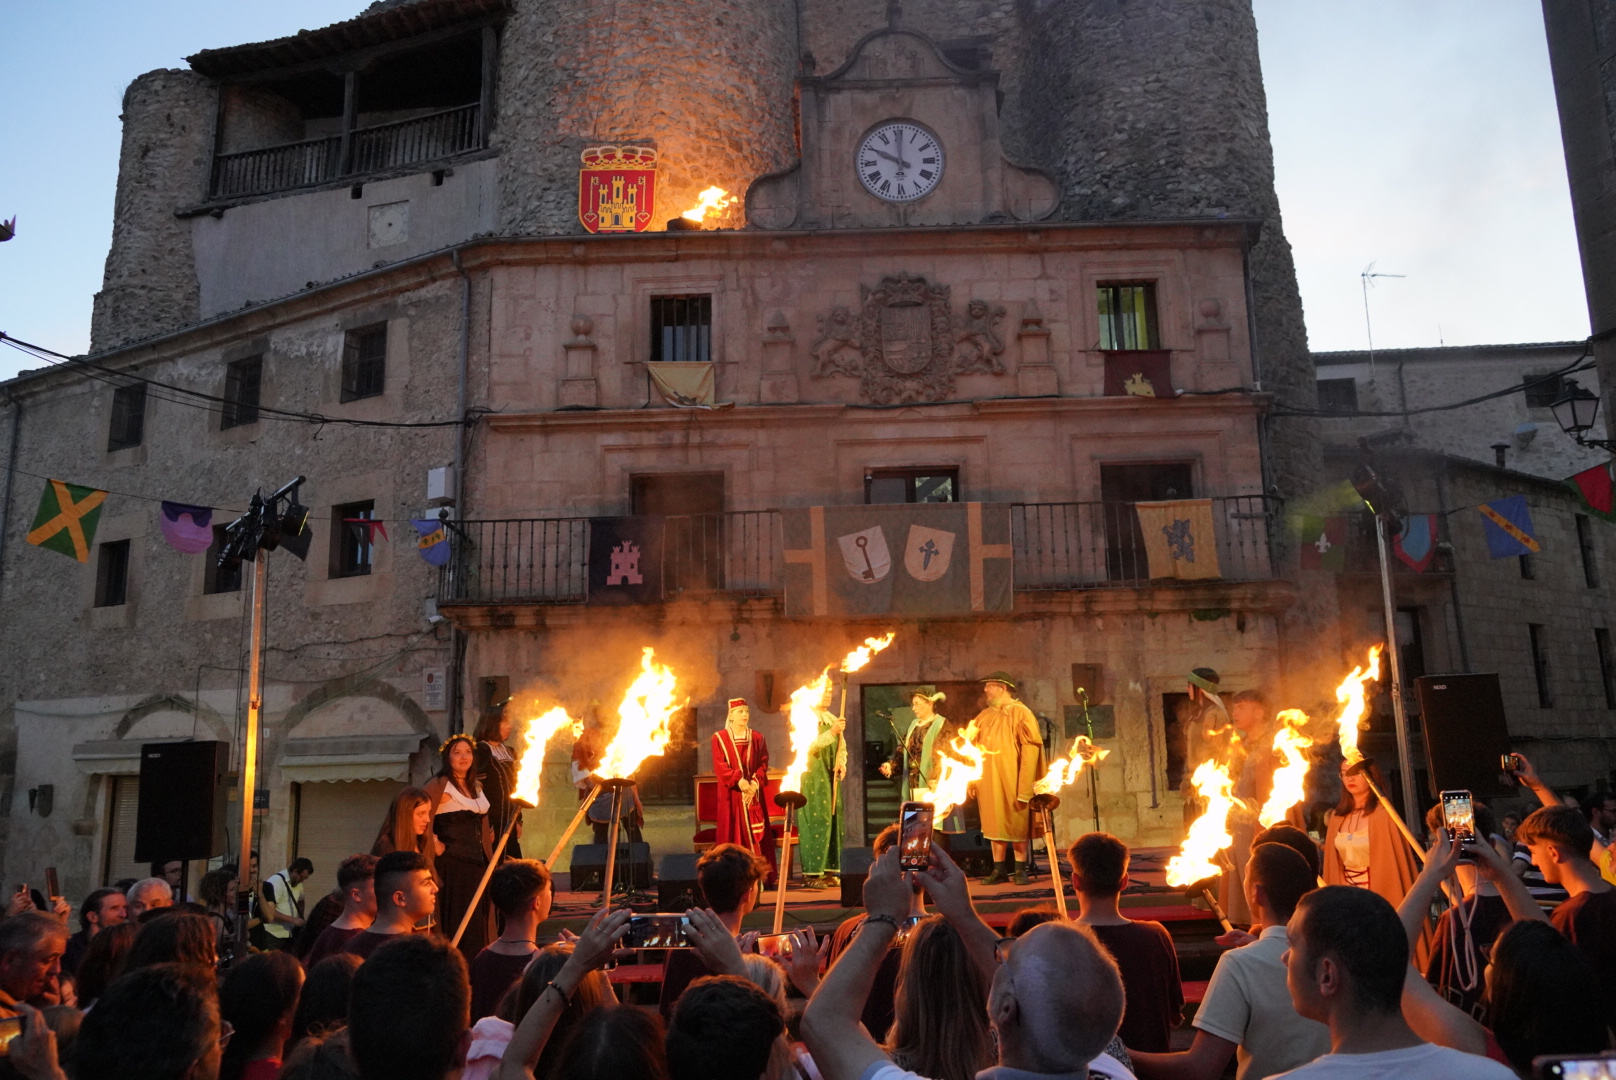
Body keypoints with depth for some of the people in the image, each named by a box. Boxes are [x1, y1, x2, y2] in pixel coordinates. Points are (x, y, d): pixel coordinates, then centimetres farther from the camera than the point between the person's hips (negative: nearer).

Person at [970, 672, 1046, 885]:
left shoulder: (1020, 714, -7)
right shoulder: (984, 716, 10)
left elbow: (1030, 749, -12)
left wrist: (1024, 787, -18)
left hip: (1011, 781, -5)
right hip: (989, 782, 5)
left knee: (1017, 825, 3)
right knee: (995, 825, 7)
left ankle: (1020, 869, 12)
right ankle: (999, 870, 14)